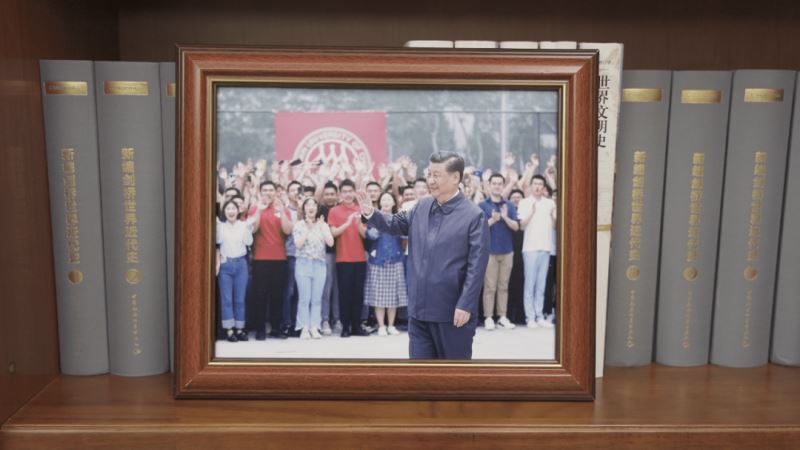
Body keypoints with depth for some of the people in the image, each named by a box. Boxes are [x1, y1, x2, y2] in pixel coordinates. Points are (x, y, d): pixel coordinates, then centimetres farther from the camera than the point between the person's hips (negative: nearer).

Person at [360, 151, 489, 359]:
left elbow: (477, 266, -13)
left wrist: (465, 305, -17)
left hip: (453, 311, -5)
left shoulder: (474, 216, -11)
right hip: (419, 308, 5)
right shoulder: (421, 206, 7)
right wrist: (371, 214, -3)